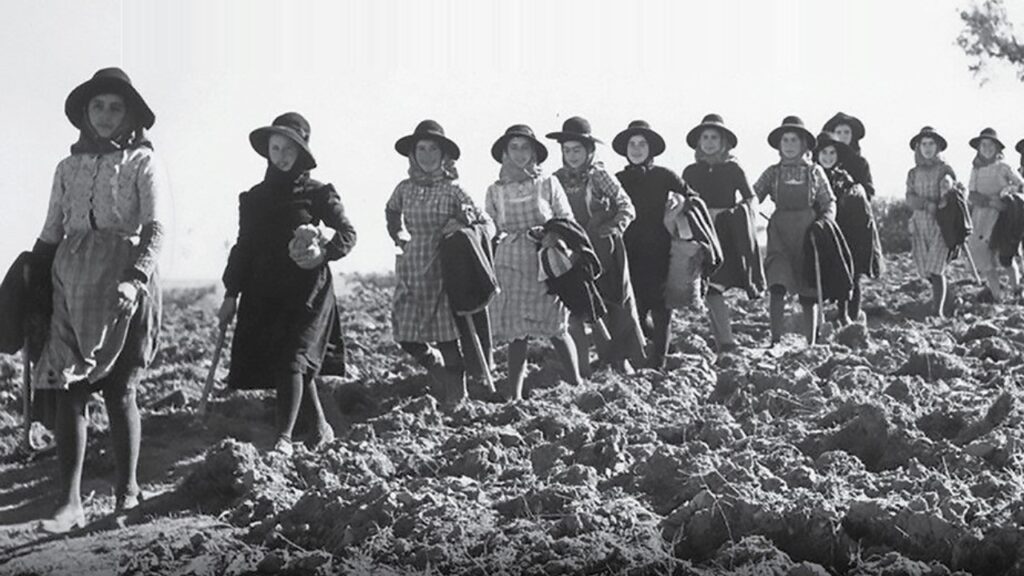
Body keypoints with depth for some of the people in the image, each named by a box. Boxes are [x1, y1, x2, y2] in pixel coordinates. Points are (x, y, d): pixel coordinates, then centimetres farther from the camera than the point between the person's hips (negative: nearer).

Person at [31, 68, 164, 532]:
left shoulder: (143, 163, 3)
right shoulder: (69, 167, 16)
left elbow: (155, 230, -8)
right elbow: (50, 234, 18)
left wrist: (136, 279, -24)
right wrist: (33, 286, 9)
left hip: (123, 283, -4)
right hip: (71, 285, 4)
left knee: (118, 389, -2)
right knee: (67, 390, -4)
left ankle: (127, 490, 12)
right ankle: (69, 503, -5)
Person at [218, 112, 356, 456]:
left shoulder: (316, 193, 1)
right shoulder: (254, 197, 13)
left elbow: (348, 233, 2)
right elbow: (243, 247, 16)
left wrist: (324, 252, -17)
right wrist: (231, 295, 12)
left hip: (307, 289, -5)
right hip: (264, 292, 5)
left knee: (292, 357, -16)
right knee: (293, 362, 7)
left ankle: (284, 439, -20)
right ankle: (321, 427, 22)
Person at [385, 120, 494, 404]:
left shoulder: (452, 190, -3)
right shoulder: (405, 189, 6)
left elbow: (488, 225, -1)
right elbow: (392, 212, 29)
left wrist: (465, 229, -17)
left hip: (443, 271, -3)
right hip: (412, 271, 4)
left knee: (447, 337, -5)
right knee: (406, 337, 0)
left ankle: (456, 396, 6)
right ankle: (438, 369, 26)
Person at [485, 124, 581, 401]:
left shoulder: (549, 184, 5)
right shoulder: (495, 191, 9)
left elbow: (568, 221, 6)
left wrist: (549, 234, -13)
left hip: (547, 264, -1)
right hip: (511, 265, 1)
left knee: (555, 328, -5)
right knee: (516, 331, -2)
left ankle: (577, 384, 9)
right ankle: (514, 393, 1)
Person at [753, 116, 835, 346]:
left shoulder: (814, 172, 8)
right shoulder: (773, 172, 9)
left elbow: (829, 203, 10)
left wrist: (824, 223, -8)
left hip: (807, 231, 0)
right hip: (780, 232, 0)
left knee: (808, 292, 3)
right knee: (777, 285, -16)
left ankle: (811, 343, 13)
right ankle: (775, 340, -15)